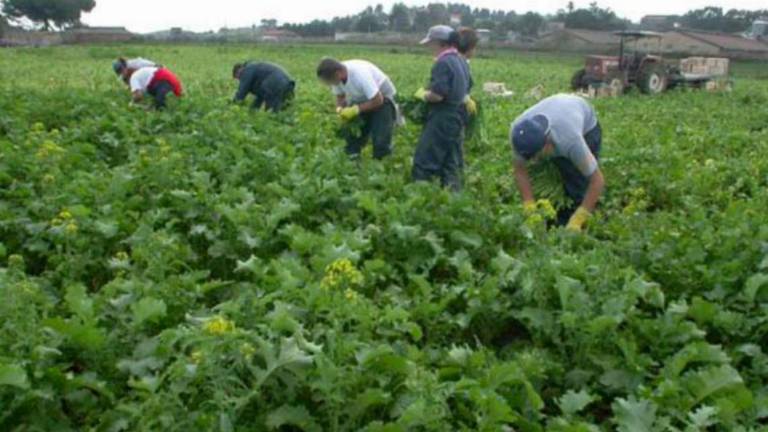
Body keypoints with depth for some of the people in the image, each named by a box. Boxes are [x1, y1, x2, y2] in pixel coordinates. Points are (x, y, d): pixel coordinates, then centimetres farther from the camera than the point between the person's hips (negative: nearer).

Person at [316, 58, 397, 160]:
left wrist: (355, 109, -32)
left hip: (382, 98, -6)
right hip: (361, 99, 7)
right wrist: (340, 109, -20)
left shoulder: (360, 75, -37)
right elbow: (340, 96, 1)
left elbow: (377, 101, -31)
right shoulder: (337, 76, -16)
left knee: (380, 140, -15)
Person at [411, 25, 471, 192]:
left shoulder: (443, 63, -17)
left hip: (443, 118, -9)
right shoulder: (461, 61, 12)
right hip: (458, 116, 9)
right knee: (452, 161, 12)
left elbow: (437, 95, -23)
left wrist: (422, 94, -6)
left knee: (425, 161, -2)